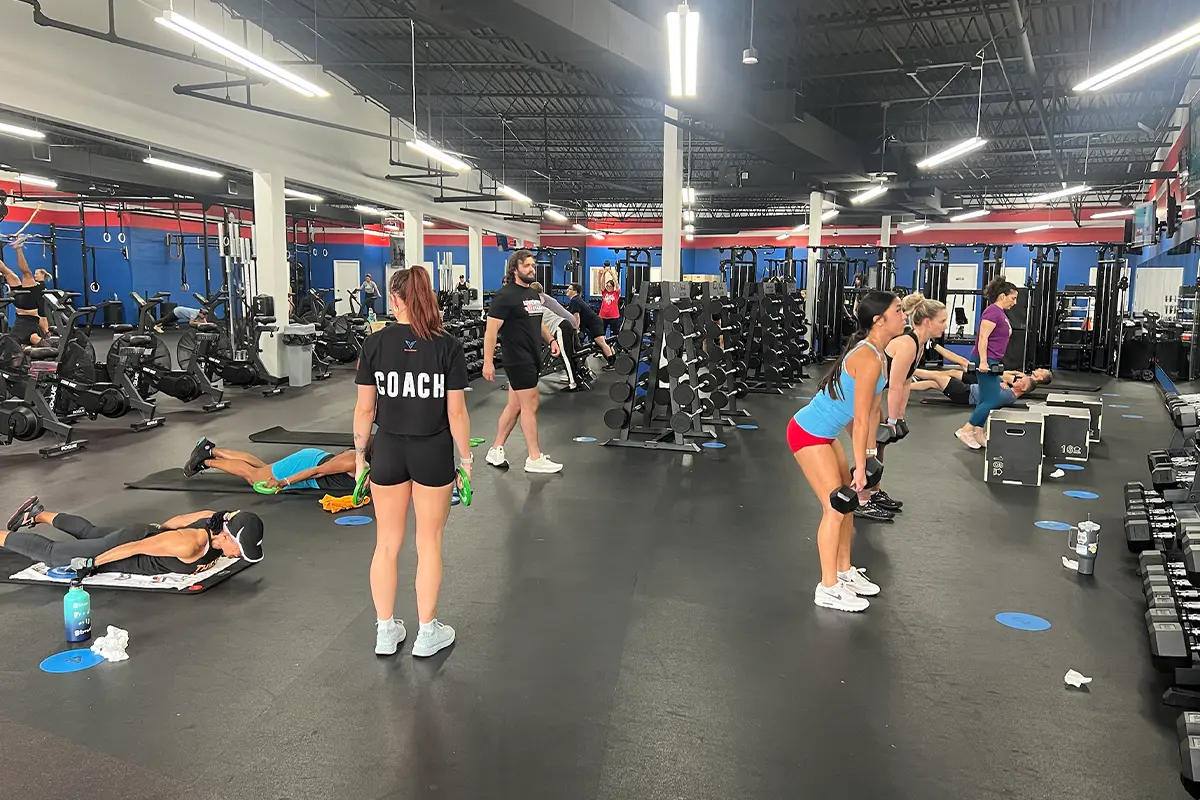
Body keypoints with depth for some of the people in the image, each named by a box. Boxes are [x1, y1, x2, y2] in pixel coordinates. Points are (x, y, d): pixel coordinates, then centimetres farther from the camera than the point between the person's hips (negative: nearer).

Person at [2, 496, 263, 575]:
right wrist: (90, 562, -18)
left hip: (149, 532, 7)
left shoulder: (218, 521, -21)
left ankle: (38, 514, 54)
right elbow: (137, 548, -32)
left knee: (90, 533, 35)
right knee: (51, 553, 15)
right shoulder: (189, 546, -43)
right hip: (125, 548, -7)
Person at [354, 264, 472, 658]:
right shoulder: (448, 346, -10)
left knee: (386, 544, 14)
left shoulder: (374, 343, -6)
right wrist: (465, 457, 3)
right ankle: (427, 633, 20)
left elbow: (365, 408, -4)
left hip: (388, 450, 1)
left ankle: (386, 632, 24)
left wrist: (359, 454, 8)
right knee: (429, 544, 11)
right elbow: (456, 411, -9)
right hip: (433, 452, -1)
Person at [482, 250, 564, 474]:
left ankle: (496, 451, 22)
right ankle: (535, 459, 4)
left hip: (532, 358, 9)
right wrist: (488, 362, -21)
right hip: (518, 359, -9)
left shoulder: (534, 294, 15)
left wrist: (551, 340, 11)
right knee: (530, 405, -4)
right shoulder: (505, 296, -13)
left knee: (515, 406, 13)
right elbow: (491, 330, -17)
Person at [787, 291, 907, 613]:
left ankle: (844, 571, 28)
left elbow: (872, 410, 11)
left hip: (824, 433, 10)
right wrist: (860, 467, -18)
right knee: (835, 507, -6)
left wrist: (869, 454, 15)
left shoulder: (875, 354, 6)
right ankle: (828, 589, 4)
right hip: (808, 433, -10)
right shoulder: (869, 359, -24)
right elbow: (860, 420, -23)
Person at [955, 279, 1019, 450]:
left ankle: (978, 433, 14)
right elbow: (983, 337, -20)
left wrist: (997, 363, 27)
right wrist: (983, 362, -25)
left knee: (986, 400, 10)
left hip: (992, 361, 10)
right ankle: (965, 430, -7)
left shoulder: (1000, 313, 16)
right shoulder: (993, 311, -13)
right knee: (992, 401, -11)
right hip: (986, 360, -10)